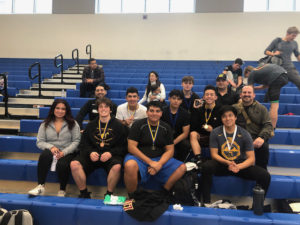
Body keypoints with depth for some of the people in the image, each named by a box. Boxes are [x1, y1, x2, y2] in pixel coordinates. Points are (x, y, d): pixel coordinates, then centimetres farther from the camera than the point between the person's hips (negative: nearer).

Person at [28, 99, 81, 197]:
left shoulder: (72, 124, 5)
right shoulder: (45, 124, 11)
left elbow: (76, 141, -3)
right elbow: (39, 142, 6)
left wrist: (64, 152, -16)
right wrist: (51, 147, -15)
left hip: (67, 153, -2)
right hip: (50, 151, 2)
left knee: (62, 165, -34)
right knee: (45, 155, -34)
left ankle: (62, 190, -8)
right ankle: (40, 186, -23)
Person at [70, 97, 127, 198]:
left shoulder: (118, 125, 6)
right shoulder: (91, 125, 16)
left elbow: (123, 147, 2)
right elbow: (84, 144, 15)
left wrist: (110, 153, -15)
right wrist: (90, 152, -7)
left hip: (111, 155, -3)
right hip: (92, 155, 3)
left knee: (117, 166, -35)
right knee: (74, 164, -21)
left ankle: (109, 194, -11)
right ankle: (84, 193, -3)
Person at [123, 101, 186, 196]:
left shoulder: (166, 128, 8)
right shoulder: (138, 125, -1)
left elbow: (170, 150, 6)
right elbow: (131, 147, -9)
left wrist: (159, 164, -13)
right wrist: (150, 162, -16)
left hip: (160, 159, 4)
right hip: (139, 157, -3)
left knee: (182, 168, -15)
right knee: (130, 165, -37)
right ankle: (132, 198, -13)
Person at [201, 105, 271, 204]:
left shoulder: (244, 134, -4)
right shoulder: (215, 132, -4)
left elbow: (251, 158, -7)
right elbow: (214, 154, -5)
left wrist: (238, 167, -27)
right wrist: (227, 163, -24)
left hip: (241, 165, 1)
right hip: (222, 164, -1)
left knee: (265, 176, -23)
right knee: (206, 167, -33)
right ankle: (206, 202, -19)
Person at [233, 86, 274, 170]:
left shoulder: (261, 108, 10)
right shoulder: (234, 108, 11)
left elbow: (268, 125, 1)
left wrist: (262, 137, -20)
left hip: (256, 138, 0)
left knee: (263, 146, -32)